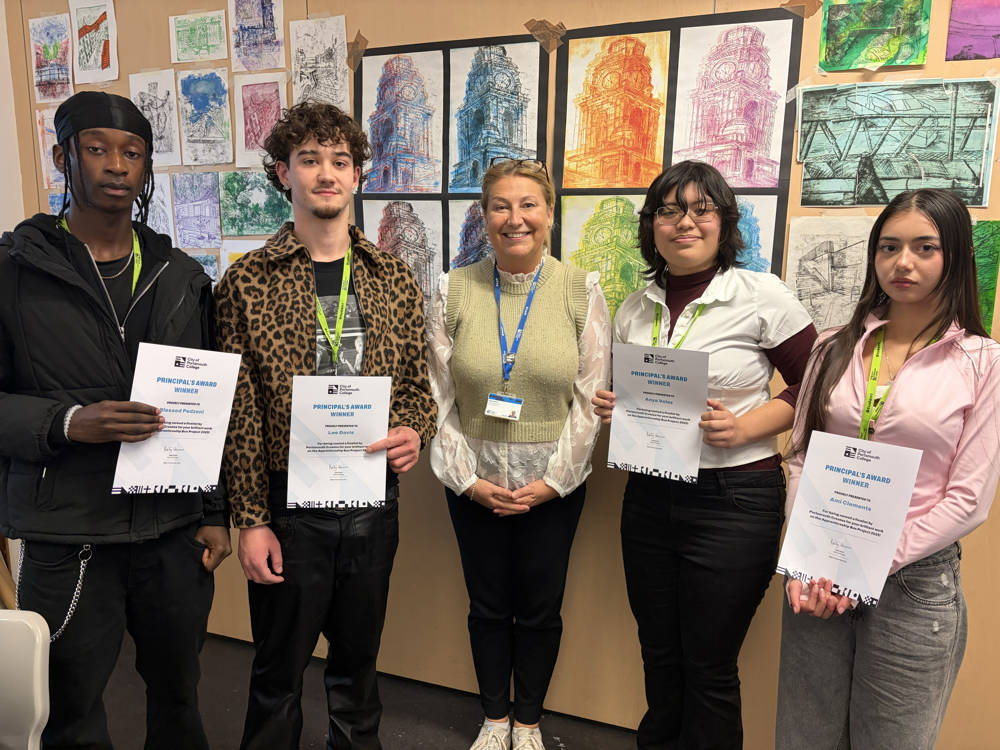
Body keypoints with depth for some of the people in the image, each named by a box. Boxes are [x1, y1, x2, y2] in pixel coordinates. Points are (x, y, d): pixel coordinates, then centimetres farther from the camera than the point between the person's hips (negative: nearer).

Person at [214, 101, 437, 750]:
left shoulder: (394, 279, 4)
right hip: (289, 506, -2)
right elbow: (240, 413, -6)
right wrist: (251, 520, -7)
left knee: (359, 658, 21)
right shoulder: (247, 281, -5)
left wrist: (415, 432, -12)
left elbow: (416, 383, 9)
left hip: (373, 501, 3)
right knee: (279, 669, 14)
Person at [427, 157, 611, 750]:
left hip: (555, 481, 0)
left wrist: (552, 480, -9)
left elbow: (591, 397, -5)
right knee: (488, 605, 16)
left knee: (540, 608, 13)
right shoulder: (454, 291, -3)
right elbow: (439, 396, -2)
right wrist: (467, 477, -7)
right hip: (474, 479, 1)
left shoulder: (582, 290, -5)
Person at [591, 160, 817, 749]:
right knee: (659, 656, 19)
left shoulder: (764, 297, -9)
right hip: (649, 496, 5)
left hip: (734, 501, -4)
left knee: (708, 669, 9)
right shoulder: (635, 308, 6)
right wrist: (613, 409, -4)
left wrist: (745, 425, -18)